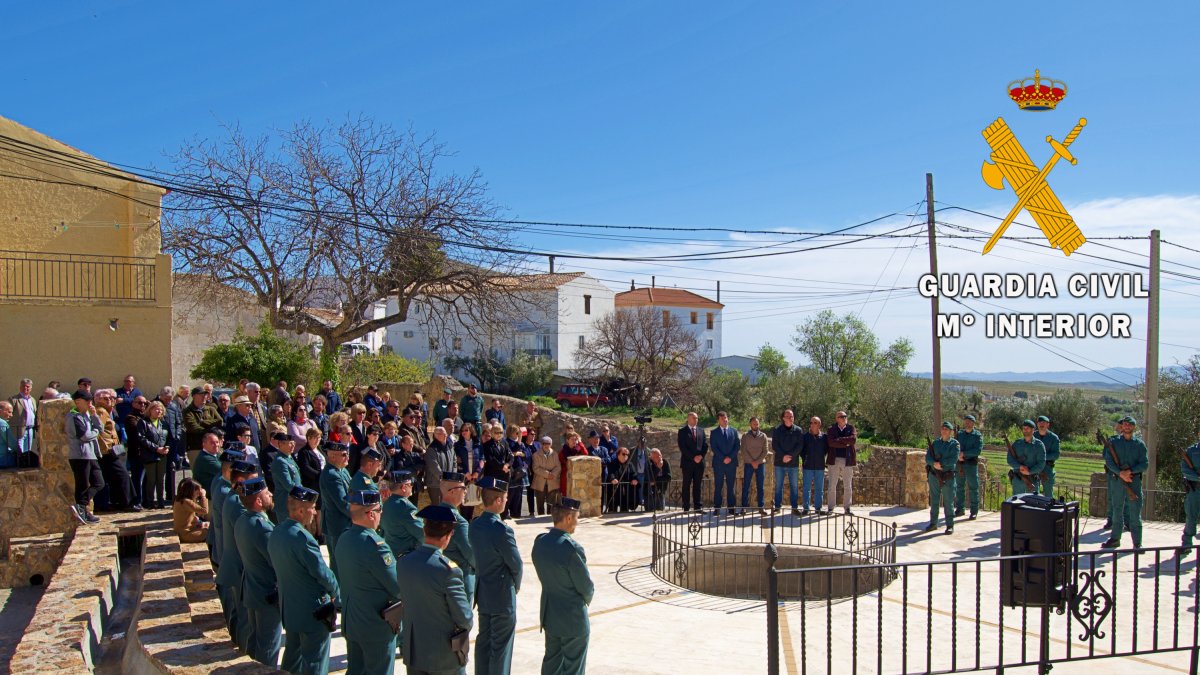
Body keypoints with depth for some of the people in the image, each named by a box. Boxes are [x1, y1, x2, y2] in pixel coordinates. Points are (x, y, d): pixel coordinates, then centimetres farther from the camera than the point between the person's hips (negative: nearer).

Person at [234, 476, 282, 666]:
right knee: (269, 647, 6)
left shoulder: (241, 521, -1)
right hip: (269, 595, -9)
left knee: (254, 639, 23)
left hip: (251, 591, 9)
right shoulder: (262, 527, -29)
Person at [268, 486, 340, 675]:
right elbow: (323, 573, -21)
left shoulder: (276, 532, 0)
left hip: (289, 608, 8)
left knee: (293, 655, 23)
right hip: (313, 611, -8)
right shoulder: (303, 538, -27)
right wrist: (337, 596, -4)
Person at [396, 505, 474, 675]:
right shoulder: (447, 569, -24)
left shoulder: (403, 563, -5)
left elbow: (403, 599, 7)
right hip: (445, 656, -5)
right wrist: (467, 625, 4)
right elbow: (464, 617, -18)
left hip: (412, 652, 6)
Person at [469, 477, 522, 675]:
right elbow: (515, 564, -17)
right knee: (501, 646, 4)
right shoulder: (502, 530, -26)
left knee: (484, 641, 19)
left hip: (483, 594, 8)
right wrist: (516, 585, 5)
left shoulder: (474, 525, -2)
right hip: (503, 598, -8)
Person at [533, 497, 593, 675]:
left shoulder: (540, 542, -4)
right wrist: (586, 599, 6)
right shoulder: (571, 548, -27)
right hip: (572, 618, -7)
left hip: (549, 613, 7)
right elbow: (586, 586, -18)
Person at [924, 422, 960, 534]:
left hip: (948, 477, -4)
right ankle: (933, 523, 18)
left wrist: (940, 463, -16)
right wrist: (934, 464, -18)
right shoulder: (935, 443, 10)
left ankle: (950, 525, 5)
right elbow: (928, 457, 0)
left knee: (948, 502, -1)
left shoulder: (955, 444, -2)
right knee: (934, 501, 9)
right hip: (934, 476, 4)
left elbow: (953, 459, -16)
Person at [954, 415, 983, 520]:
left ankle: (974, 511, 4)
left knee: (973, 487, -1)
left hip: (971, 464, -4)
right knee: (959, 487, 10)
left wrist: (964, 453, -17)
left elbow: (978, 451, -13)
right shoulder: (959, 434, 11)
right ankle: (959, 509, 19)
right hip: (959, 463, 4)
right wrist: (958, 455, -12)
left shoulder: (978, 435, -2)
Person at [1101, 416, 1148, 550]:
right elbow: (1108, 460, -2)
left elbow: (1145, 464, -2)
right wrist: (1120, 473, -16)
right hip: (1116, 480, 1)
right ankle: (1115, 539, 18)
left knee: (1135, 512, -2)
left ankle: (1137, 543, 2)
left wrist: (1130, 471, -16)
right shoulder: (1113, 442, 5)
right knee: (1117, 510, 9)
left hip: (1134, 480, -1)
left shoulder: (1139, 444, 4)